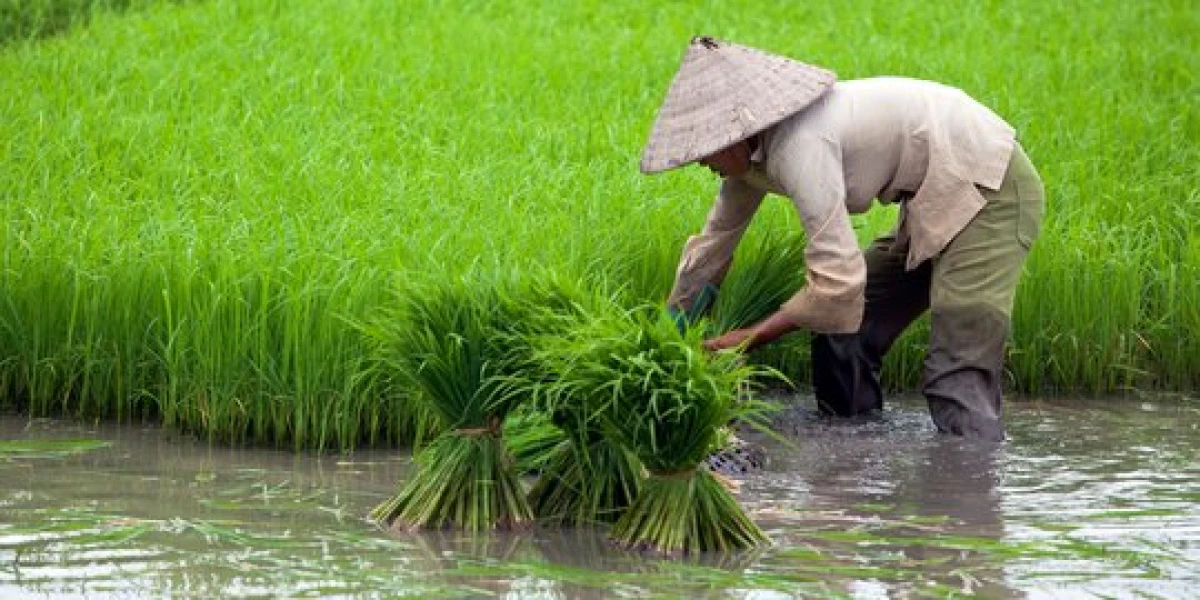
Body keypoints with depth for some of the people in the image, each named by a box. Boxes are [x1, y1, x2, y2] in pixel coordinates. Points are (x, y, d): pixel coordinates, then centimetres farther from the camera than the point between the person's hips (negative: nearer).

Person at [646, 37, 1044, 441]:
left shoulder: (799, 146, -26)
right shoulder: (753, 152, 3)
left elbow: (837, 281, -28)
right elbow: (713, 243, 18)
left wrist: (752, 338, -16)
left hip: (990, 193, -10)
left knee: (958, 379, -19)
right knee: (840, 330, 10)